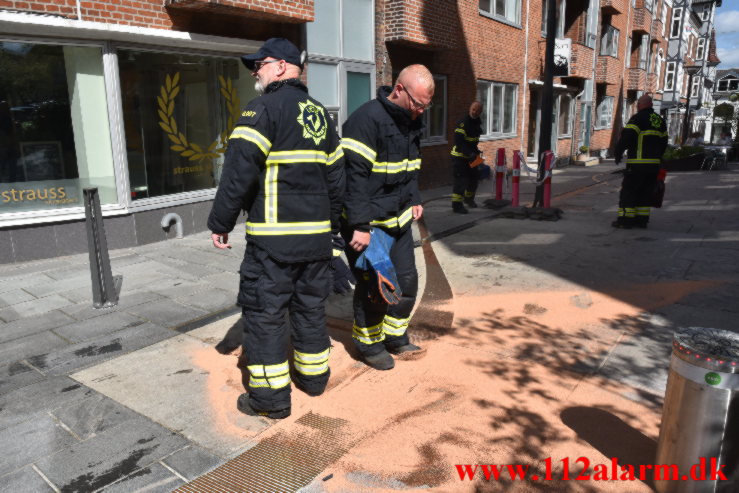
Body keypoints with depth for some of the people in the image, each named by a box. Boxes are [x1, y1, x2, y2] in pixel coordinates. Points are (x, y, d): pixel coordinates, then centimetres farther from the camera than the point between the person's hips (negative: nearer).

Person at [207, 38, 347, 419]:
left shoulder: (265, 107, -8)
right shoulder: (319, 113, 15)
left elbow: (239, 170, -16)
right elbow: (335, 175, 17)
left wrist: (220, 222, -7)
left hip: (273, 235, -7)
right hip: (317, 233, 8)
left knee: (264, 310, 3)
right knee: (311, 305, 18)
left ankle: (271, 397, 10)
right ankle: (314, 375, 31)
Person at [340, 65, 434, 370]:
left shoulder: (411, 121, 8)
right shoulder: (367, 119, -20)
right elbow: (354, 175, -25)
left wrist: (414, 200, 11)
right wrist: (359, 226, -26)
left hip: (398, 219, 9)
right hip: (367, 222, -8)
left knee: (407, 280, 13)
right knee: (373, 286, 1)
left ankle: (396, 337, 33)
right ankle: (369, 345, 23)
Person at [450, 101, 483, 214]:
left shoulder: (478, 123, 9)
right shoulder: (462, 123, -20)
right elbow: (459, 142, -28)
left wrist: (476, 151, 17)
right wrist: (470, 153, -34)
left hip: (470, 157, 9)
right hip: (459, 157, -9)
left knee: (473, 178, 18)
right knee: (461, 180, -12)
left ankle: (469, 198, 41)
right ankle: (457, 205, -7)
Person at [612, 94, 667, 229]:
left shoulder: (638, 118, -7)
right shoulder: (660, 120, 18)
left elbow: (627, 137, -17)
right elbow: (663, 142, 21)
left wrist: (618, 152, -10)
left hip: (638, 163, -8)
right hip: (653, 163, 8)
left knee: (628, 190, -3)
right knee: (646, 192, 11)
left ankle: (626, 219, -5)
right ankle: (642, 219, 13)